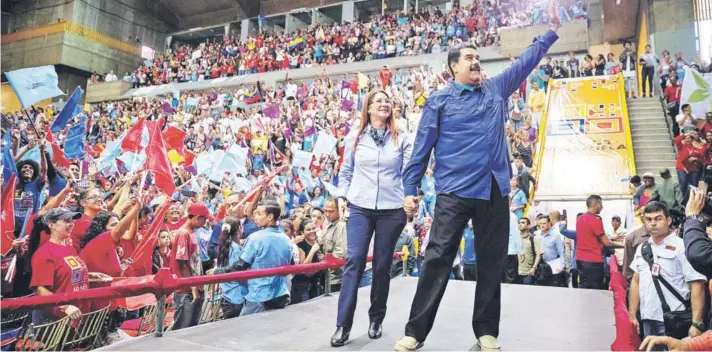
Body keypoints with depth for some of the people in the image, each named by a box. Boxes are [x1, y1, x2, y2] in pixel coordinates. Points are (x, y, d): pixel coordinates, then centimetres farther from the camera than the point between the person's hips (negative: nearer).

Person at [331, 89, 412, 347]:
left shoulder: (401, 139, 5)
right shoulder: (354, 137, 6)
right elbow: (345, 172, 11)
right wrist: (342, 198, 3)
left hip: (392, 210, 1)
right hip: (360, 209, 0)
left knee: (382, 265, 7)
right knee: (354, 261, -9)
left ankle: (376, 319, 22)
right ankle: (343, 325, -4)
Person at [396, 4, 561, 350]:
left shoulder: (496, 89, 15)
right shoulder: (439, 100, 4)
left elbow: (526, 61, 23)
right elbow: (422, 147, 1)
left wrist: (552, 30, 18)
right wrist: (410, 188, -4)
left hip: (494, 189, 4)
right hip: (454, 191, -4)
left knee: (492, 261, 9)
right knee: (437, 259, -5)